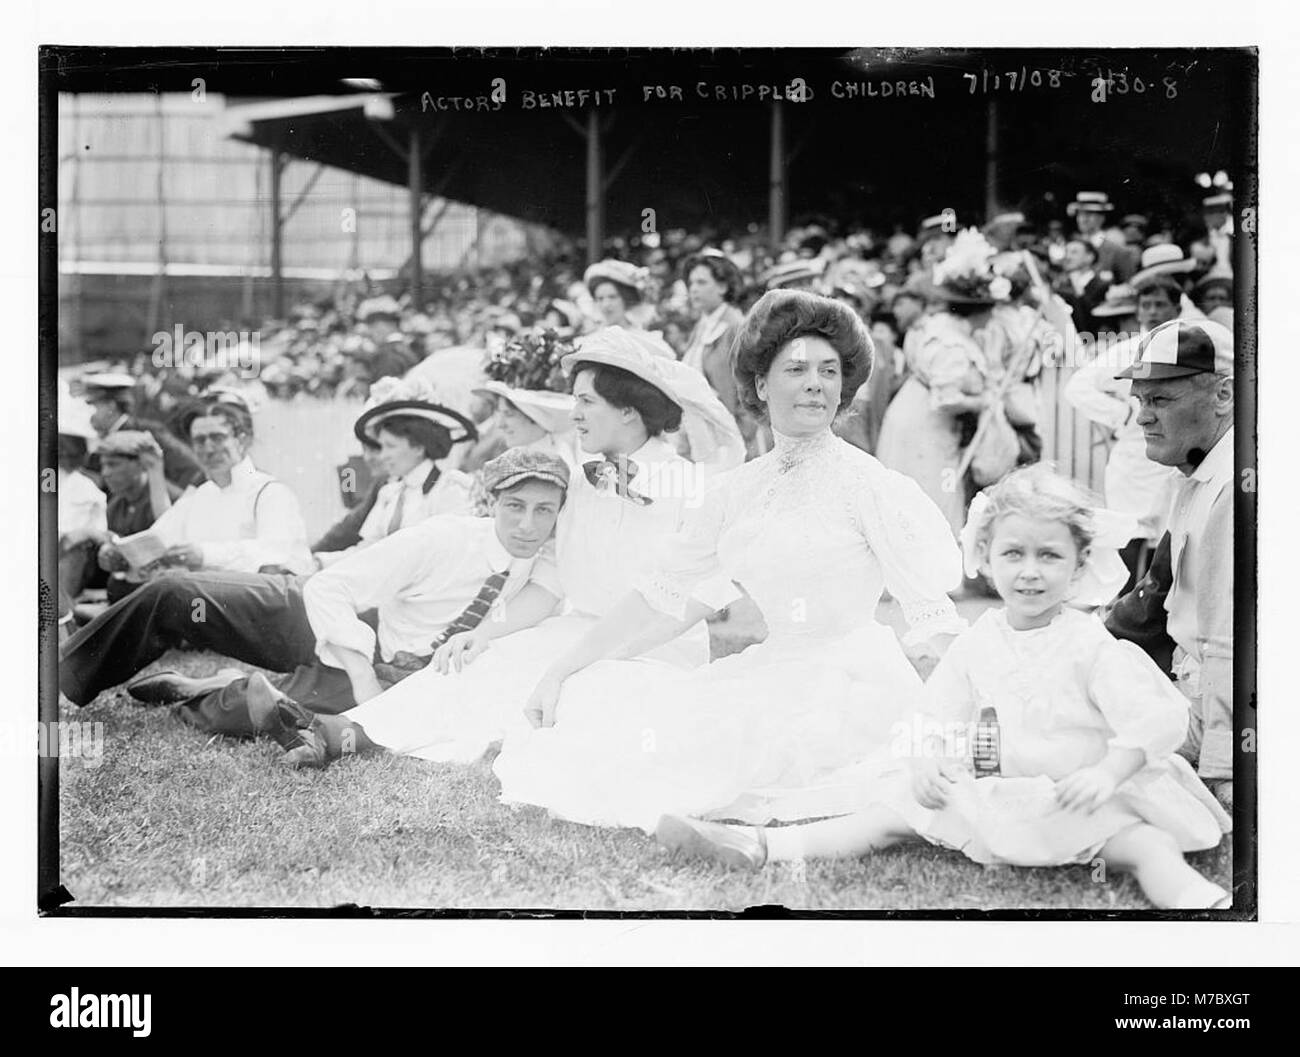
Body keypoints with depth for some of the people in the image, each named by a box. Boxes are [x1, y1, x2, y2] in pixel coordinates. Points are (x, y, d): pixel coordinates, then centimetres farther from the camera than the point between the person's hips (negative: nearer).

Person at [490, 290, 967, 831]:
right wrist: (561, 671, 7)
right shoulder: (737, 491, 11)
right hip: (771, 673, 6)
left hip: (849, 684, -6)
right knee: (591, 693, -7)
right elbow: (663, 597, 13)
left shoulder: (867, 482, -7)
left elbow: (935, 611, -12)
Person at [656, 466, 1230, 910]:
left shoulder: (1093, 646, -12)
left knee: (1145, 842, -33)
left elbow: (1159, 718, -17)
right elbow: (937, 716, 9)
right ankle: (758, 847, -5)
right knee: (897, 804, -2)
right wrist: (925, 765, -11)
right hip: (993, 799, 4)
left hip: (1081, 801, -4)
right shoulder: (977, 644, 4)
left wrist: (1108, 772, -32)